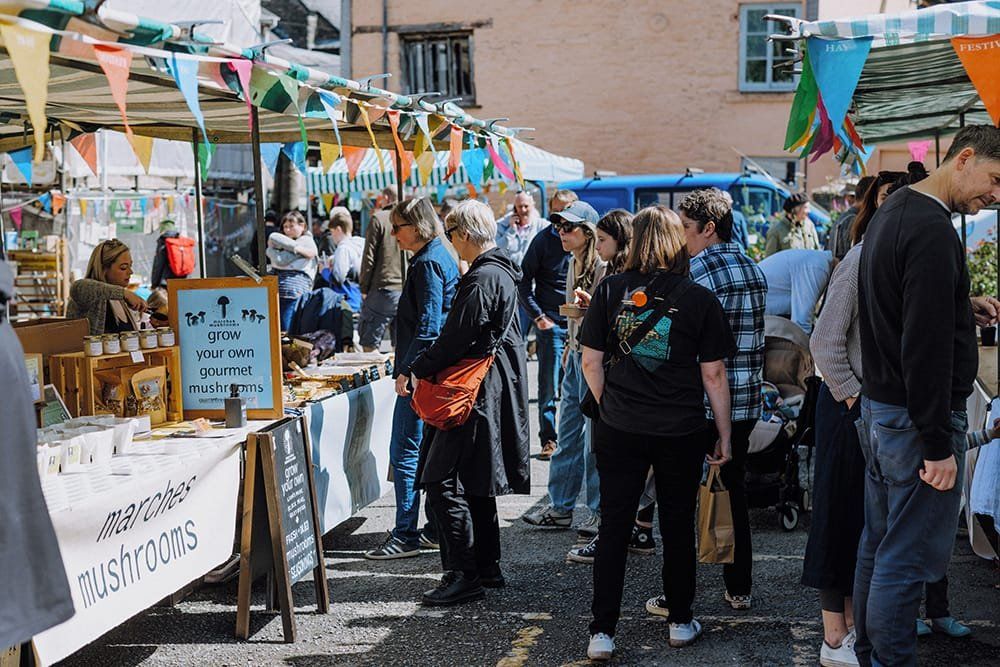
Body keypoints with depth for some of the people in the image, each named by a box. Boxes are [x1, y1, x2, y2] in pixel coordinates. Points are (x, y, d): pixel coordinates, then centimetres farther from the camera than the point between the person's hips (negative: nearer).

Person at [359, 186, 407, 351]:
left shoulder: (378, 219, -1)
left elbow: (369, 257, -4)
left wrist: (364, 288, 1)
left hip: (383, 289, -4)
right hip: (408, 292, 4)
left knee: (369, 344, 0)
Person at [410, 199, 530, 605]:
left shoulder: (482, 279, -17)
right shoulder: (502, 273, 15)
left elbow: (456, 339, -19)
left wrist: (419, 369, -5)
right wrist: (428, 367, 19)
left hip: (475, 394, -11)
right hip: (494, 386, 11)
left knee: (442, 481, -9)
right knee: (475, 485, 17)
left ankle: (462, 574, -7)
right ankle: (487, 567, 23)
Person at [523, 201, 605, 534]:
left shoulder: (603, 268, -14)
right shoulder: (573, 264, 13)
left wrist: (591, 304, -31)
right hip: (576, 355, 9)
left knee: (595, 436, -2)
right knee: (568, 434, 13)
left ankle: (600, 511, 8)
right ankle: (560, 507, 21)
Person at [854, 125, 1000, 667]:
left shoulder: (892, 211, 13)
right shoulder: (932, 231, -20)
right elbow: (927, 347, -24)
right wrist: (938, 444, -21)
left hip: (878, 408, 10)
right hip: (918, 418, -10)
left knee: (878, 546, 17)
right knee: (909, 559, -2)